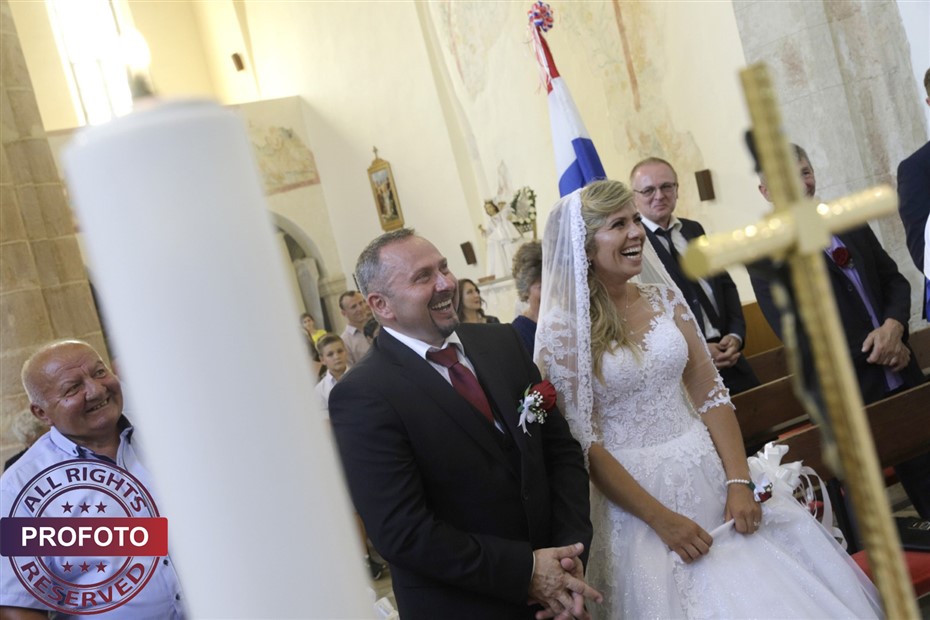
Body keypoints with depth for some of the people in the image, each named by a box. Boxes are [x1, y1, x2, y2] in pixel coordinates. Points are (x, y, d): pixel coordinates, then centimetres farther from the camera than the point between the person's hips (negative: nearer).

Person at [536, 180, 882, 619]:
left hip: (707, 473, 5)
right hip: (632, 490, -4)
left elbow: (711, 396, 3)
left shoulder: (665, 298, 2)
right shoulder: (562, 330, -12)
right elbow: (583, 443, -12)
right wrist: (662, 518, -13)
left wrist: (738, 483, -8)